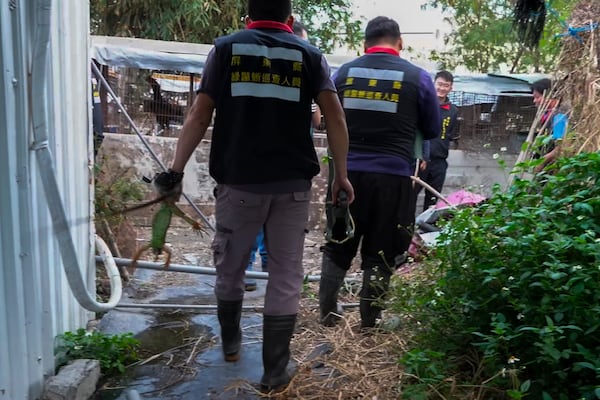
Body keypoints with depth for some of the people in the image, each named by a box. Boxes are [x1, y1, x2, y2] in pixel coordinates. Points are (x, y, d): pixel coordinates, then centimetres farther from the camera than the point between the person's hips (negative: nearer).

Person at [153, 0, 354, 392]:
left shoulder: (226, 48, 7)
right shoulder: (310, 54, 7)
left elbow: (199, 115, -1)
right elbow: (335, 116, -4)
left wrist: (176, 170, 1)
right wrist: (341, 174, 0)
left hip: (239, 180, 1)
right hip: (293, 183, 0)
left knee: (230, 266, 18)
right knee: (285, 275, 7)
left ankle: (231, 341, 37)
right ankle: (275, 371, 11)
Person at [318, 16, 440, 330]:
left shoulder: (343, 73, 5)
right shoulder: (418, 77, 0)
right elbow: (432, 131, 11)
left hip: (347, 172, 2)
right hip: (392, 177, -1)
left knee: (337, 247, 16)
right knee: (379, 254, 10)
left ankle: (327, 315, 22)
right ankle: (368, 324, 19)